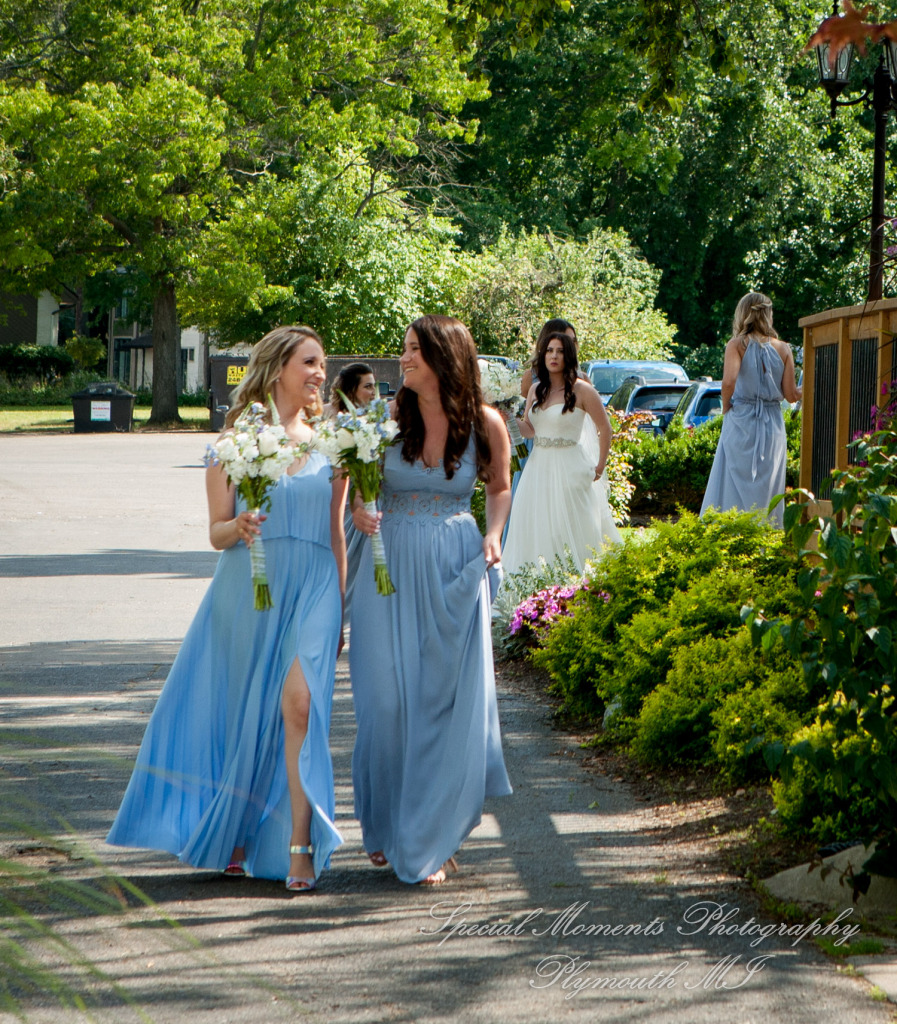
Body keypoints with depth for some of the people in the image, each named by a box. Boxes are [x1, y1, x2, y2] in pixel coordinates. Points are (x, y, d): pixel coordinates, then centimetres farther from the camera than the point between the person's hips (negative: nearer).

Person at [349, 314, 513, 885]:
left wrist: (493, 536, -5)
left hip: (455, 571, -1)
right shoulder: (390, 419, -2)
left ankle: (430, 842, 8)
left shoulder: (484, 423, -4)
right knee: (388, 698, 0)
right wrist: (359, 510, -9)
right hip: (392, 565, 1)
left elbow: (500, 488, 12)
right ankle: (386, 826, 20)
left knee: (447, 699, -3)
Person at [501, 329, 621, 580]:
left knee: (569, 529, -6)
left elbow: (605, 429, -2)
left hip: (570, 468, -6)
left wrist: (600, 467, -1)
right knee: (536, 527, 2)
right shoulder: (536, 390, 11)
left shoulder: (581, 390, -6)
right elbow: (528, 429, 10)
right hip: (538, 466, 6)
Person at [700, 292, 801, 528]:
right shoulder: (783, 349, 2)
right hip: (773, 426, 2)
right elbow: (791, 395, 0)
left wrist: (726, 405, -4)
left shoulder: (737, 345, -5)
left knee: (734, 490, 2)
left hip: (741, 422, -2)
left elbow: (729, 381, -22)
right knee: (767, 489, 8)